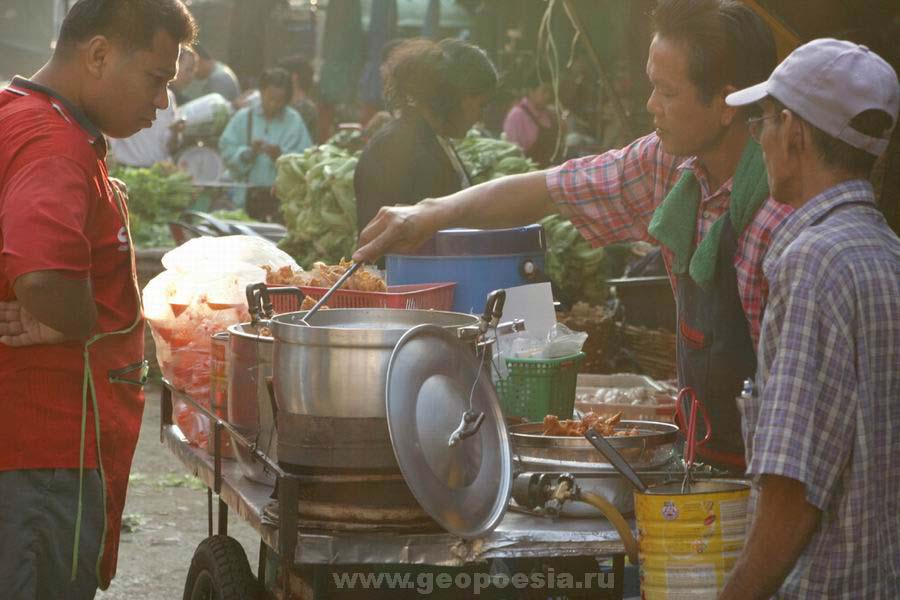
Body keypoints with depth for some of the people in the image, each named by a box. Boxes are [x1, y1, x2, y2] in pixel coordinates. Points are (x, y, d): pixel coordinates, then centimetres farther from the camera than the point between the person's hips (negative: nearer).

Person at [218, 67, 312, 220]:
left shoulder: (294, 121, 6)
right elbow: (226, 150, 1)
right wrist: (249, 152, -16)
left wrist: (281, 156, -18)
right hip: (248, 196, 1)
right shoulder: (243, 117, 9)